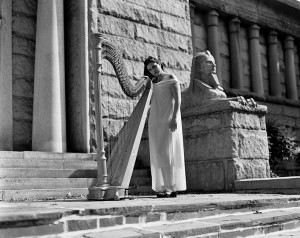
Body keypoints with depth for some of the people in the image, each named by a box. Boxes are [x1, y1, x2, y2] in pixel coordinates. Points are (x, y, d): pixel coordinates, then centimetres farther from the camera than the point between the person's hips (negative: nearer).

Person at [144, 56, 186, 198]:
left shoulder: (171, 78, 3)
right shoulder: (152, 83, 21)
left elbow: (177, 99, -8)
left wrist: (174, 118, -17)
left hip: (168, 119, -6)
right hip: (155, 120, 6)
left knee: (169, 152, -9)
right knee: (158, 153, 2)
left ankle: (172, 187, -7)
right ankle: (163, 188, 5)